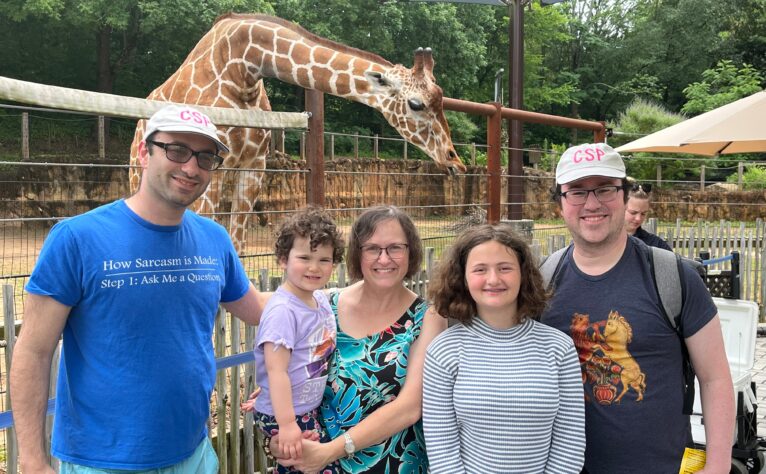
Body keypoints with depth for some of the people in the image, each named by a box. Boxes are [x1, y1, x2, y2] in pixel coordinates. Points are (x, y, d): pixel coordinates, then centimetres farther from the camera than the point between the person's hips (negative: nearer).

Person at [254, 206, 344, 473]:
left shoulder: (322, 299, 2)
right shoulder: (282, 310, -23)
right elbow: (276, 370, -25)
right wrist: (286, 423, -26)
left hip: (311, 410, 8)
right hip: (284, 416, -8)